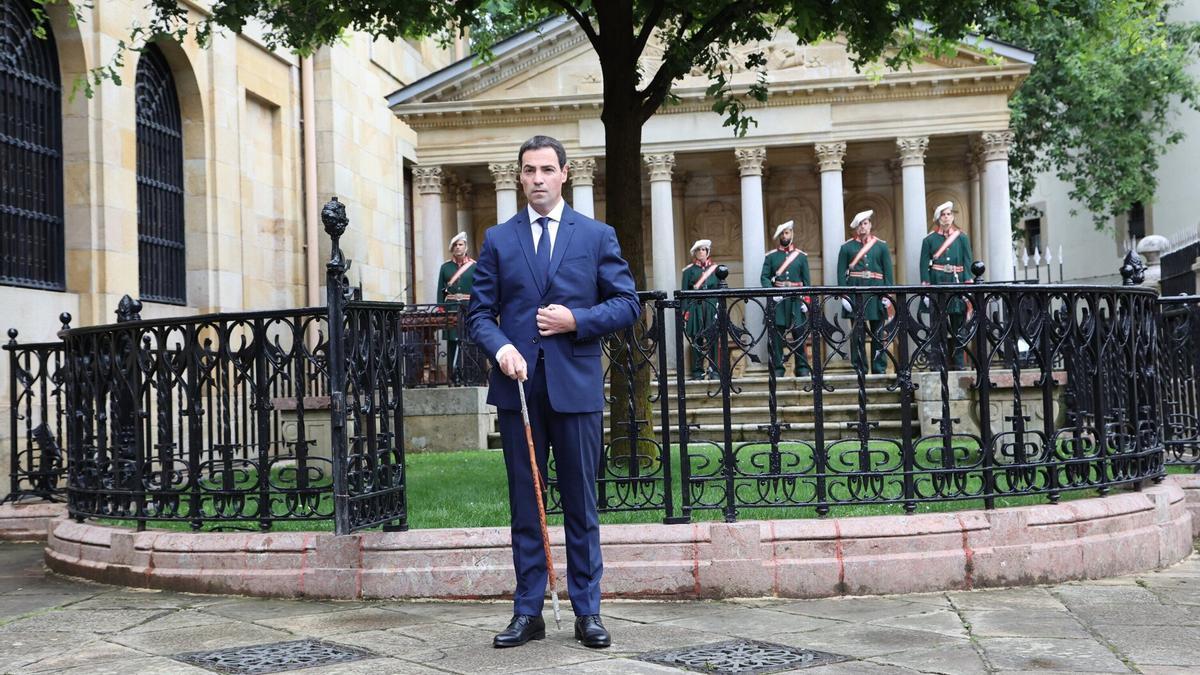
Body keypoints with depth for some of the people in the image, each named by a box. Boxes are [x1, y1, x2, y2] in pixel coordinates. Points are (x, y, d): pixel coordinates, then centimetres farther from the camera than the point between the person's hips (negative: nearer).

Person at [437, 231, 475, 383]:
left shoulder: (474, 266, 6)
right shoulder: (445, 267, 10)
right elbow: (441, 291, 9)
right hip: (451, 308, 1)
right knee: (452, 341, -1)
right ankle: (453, 375, 1)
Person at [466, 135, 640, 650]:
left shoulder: (597, 236, 7)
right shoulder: (498, 239, 9)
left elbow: (627, 304, 4)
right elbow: (479, 313, 7)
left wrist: (577, 320, -11)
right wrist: (500, 347, -13)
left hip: (576, 385, -1)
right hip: (518, 385, 1)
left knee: (580, 503, 5)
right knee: (525, 505, 7)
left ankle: (587, 612, 13)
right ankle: (527, 612, 15)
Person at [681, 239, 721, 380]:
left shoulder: (715, 268, 12)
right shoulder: (689, 270, 8)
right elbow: (685, 291, 4)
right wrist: (685, 311, -5)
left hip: (712, 308, 1)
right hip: (696, 308, -1)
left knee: (713, 339, -1)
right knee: (696, 340, -1)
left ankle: (714, 370, 3)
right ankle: (698, 371, 4)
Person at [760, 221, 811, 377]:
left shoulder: (801, 256, 11)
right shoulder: (770, 256, 9)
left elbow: (806, 281, 9)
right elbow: (764, 277, 2)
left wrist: (806, 301, -1)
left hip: (796, 300, 1)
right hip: (776, 300, 0)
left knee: (799, 333, -1)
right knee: (776, 334, -3)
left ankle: (802, 368, 5)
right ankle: (778, 368, 2)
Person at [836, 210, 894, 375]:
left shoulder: (881, 245, 11)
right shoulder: (846, 247, 7)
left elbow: (888, 271, 7)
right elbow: (841, 273, 3)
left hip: (876, 293, 1)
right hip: (855, 293, -1)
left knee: (878, 333, 2)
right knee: (857, 334, 0)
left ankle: (879, 370, 8)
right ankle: (859, 369, 6)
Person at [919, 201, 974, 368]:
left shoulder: (962, 237, 9)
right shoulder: (929, 239, 6)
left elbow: (968, 263, 6)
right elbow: (924, 265, 2)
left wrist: (967, 286, -4)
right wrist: (926, 288, -7)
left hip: (957, 283, 1)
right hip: (937, 284, -1)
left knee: (958, 322, 2)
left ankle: (958, 362, 7)